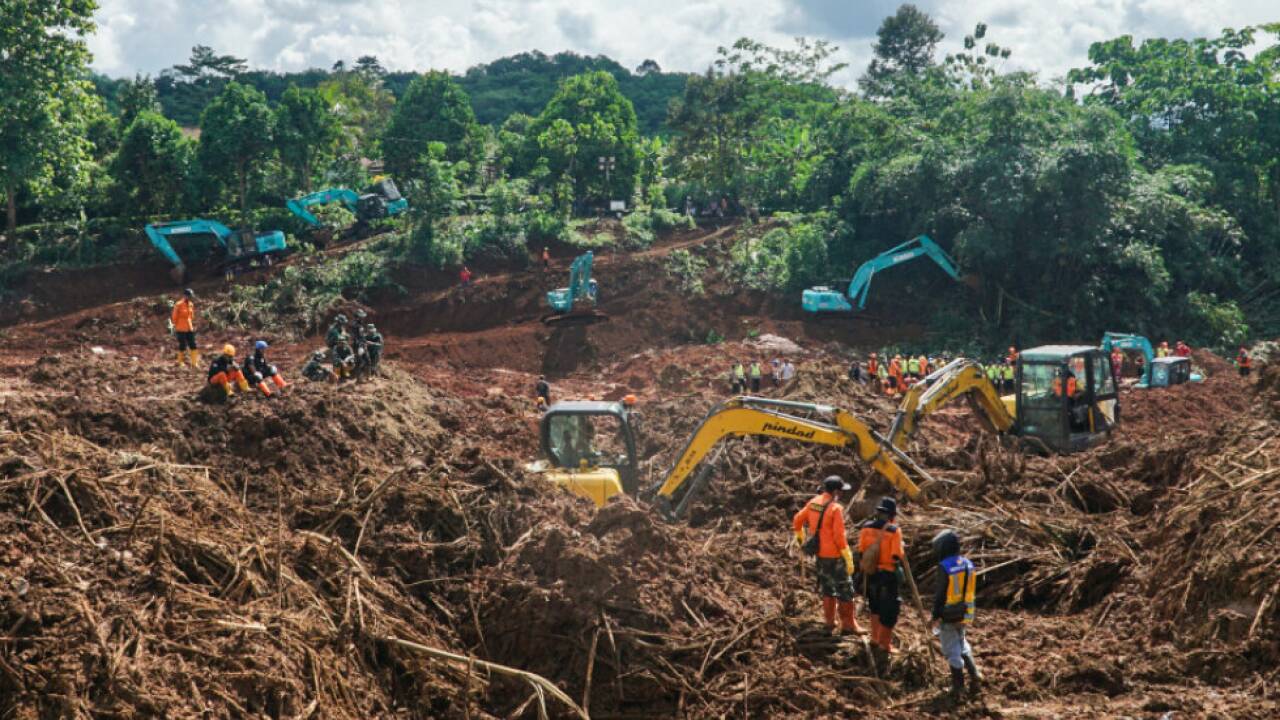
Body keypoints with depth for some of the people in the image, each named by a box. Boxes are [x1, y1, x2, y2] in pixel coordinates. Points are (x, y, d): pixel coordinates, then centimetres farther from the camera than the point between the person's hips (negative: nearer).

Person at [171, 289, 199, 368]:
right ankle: (180, 362, 19)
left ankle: (194, 362, 5)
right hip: (181, 329, -6)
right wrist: (175, 327, -2)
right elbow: (174, 317, -7)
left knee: (193, 345, 1)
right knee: (182, 345, 2)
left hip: (189, 329, 6)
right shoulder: (178, 305, -12)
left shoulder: (191, 304, 8)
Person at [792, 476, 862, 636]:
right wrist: (848, 559, -16)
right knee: (845, 589, 5)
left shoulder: (813, 502, 2)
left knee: (827, 587, 21)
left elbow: (797, 520, 10)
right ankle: (848, 625, 10)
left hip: (820, 554, 7)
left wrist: (801, 539, 27)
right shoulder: (836, 508, -19)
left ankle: (829, 622, 27)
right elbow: (839, 536, -22)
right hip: (834, 555, -7)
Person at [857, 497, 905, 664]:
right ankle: (883, 648, 6)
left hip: (870, 574, 5)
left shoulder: (865, 528, -3)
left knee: (875, 608, 24)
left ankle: (875, 641, 31)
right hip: (888, 575, -5)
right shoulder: (894, 531, -16)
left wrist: (863, 571, 13)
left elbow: (861, 554, 1)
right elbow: (896, 557, -18)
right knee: (888, 612, 5)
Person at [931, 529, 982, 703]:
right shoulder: (967, 564, 1)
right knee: (962, 645, 25)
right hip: (964, 614, 7)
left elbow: (940, 594, -18)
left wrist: (935, 614, -8)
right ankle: (974, 674, 14)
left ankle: (958, 687, 9)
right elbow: (970, 590, 9)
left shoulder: (944, 567, -20)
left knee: (952, 650, 4)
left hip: (947, 615, -6)